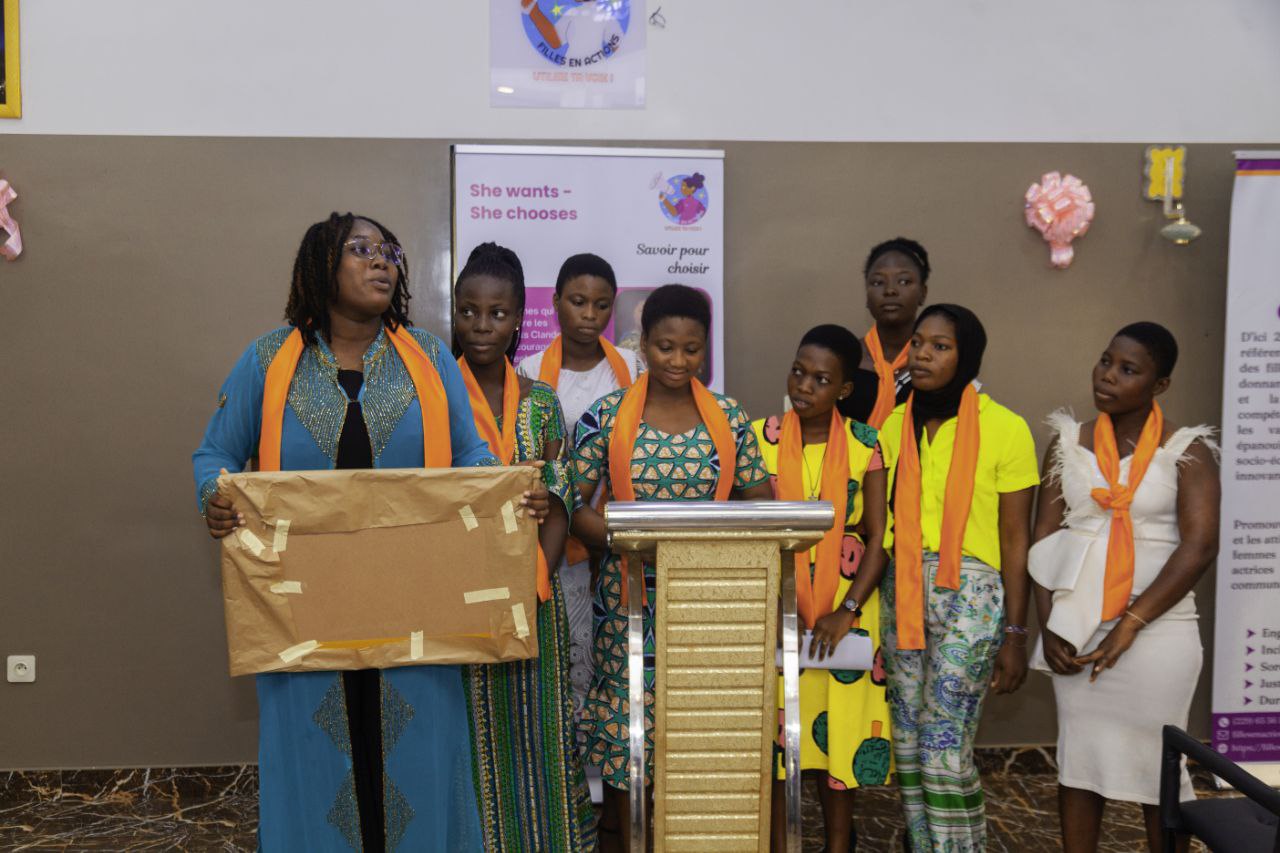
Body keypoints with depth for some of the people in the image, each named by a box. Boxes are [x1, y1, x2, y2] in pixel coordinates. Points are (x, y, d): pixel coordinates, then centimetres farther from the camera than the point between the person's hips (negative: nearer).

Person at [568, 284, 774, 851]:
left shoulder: (729, 417, 4)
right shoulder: (606, 416, -2)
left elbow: (758, 497, 6)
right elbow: (574, 506, -3)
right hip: (631, 597, -1)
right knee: (629, 727, 3)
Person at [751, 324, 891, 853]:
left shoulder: (864, 445, -2)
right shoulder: (761, 437, -1)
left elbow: (878, 537, -2)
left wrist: (846, 611, -13)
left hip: (845, 608, 0)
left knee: (838, 729, 7)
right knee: (774, 732, 4)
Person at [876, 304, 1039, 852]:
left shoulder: (1005, 429, -5)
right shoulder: (893, 426, 8)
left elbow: (1015, 538, -4)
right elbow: (881, 523, 12)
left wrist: (1014, 636, -4)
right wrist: (870, 613, 8)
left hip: (969, 595, -5)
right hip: (901, 592, 5)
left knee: (945, 753, -8)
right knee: (909, 749, 8)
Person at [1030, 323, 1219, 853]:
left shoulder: (1186, 450, -3)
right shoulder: (1069, 443, 7)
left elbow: (1199, 546, -12)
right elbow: (1045, 537, 4)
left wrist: (1130, 624, -17)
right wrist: (1047, 625, -5)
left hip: (1156, 631, -3)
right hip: (1075, 626, 3)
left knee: (1157, 763, 4)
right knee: (1078, 755, 10)